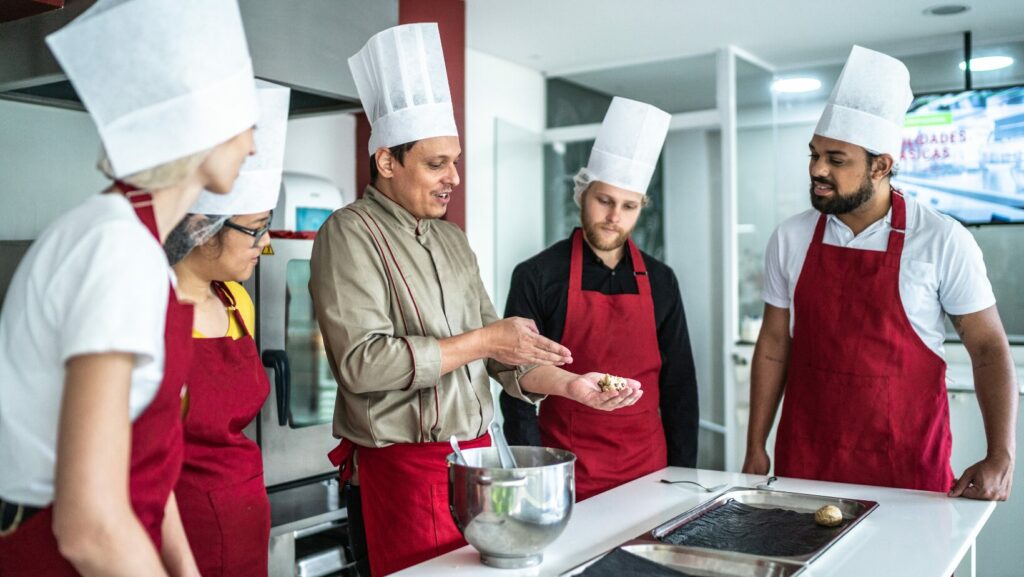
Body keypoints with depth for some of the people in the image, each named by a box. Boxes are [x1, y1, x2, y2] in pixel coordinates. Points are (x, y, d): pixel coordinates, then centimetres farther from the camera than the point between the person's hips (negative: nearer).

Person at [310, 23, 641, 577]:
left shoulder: (452, 240, 14)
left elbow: (500, 353, 16)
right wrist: (483, 341, -16)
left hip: (474, 459, 7)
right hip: (399, 469, -6)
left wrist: (570, 385, 1)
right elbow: (360, 361, -20)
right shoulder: (349, 234, -9)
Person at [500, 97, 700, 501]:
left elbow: (678, 383, 8)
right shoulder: (537, 277, -7)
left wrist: (683, 474, 5)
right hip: (567, 474, -3)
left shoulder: (660, 281, 3)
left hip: (648, 467, 3)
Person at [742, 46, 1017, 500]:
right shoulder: (789, 239, -1)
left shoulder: (942, 242, -9)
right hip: (804, 460, 3)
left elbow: (988, 349, -5)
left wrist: (1000, 457, -16)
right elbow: (774, 344, 6)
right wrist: (755, 447, 4)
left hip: (908, 469, -2)